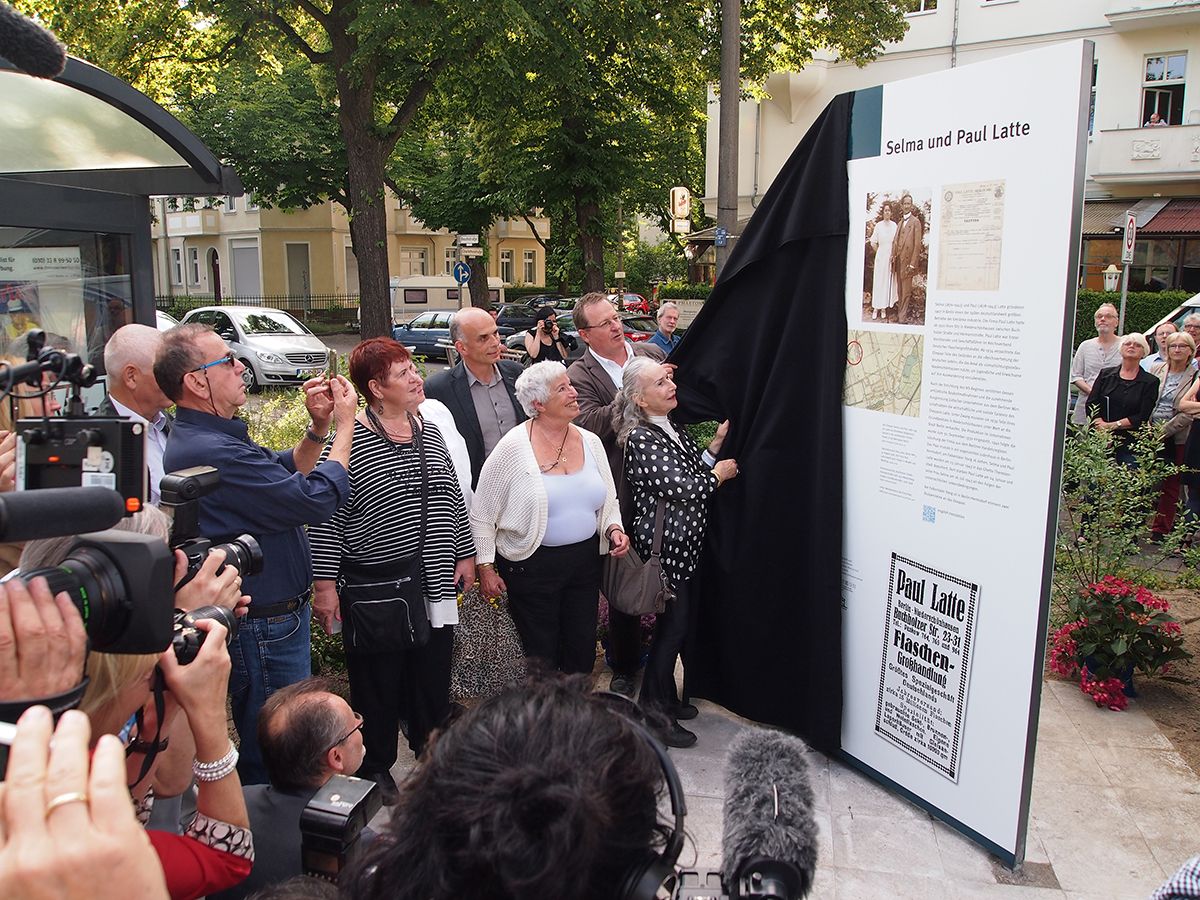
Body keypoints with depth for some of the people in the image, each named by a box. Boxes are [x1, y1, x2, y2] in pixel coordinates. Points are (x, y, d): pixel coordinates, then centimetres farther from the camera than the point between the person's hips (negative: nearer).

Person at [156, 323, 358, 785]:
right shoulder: (211, 452, -28)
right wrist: (344, 425, -12)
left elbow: (286, 472, 17)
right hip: (263, 628, -11)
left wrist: (317, 426, 0)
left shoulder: (211, 437, 7)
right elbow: (318, 498, -25)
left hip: (277, 615, 11)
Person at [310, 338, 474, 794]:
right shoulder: (348, 440, -13)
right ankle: (375, 769, 29)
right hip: (374, 588, -5)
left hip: (434, 582, 6)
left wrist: (465, 554, 14)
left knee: (433, 675, 16)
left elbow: (452, 496, 15)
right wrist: (325, 584, -12)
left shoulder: (429, 431, 7)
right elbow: (326, 517, -11)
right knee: (378, 682, 9)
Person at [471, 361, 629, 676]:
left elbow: (608, 501, 16)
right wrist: (486, 567, -6)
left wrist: (614, 529, -3)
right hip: (533, 565, -4)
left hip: (585, 562, 5)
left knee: (582, 655, 13)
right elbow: (482, 514, -6)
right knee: (540, 658, 9)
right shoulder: (514, 446, -12)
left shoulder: (590, 442, 3)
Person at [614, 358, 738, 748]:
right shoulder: (642, 439, -18)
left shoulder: (673, 430, 11)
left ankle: (665, 698, 33)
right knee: (673, 625, 0)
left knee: (681, 619, 17)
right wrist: (719, 473, -7)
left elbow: (695, 471, 11)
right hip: (663, 548, -9)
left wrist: (717, 443, 0)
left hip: (684, 546, 9)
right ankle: (655, 715, 14)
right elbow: (684, 488, -22)